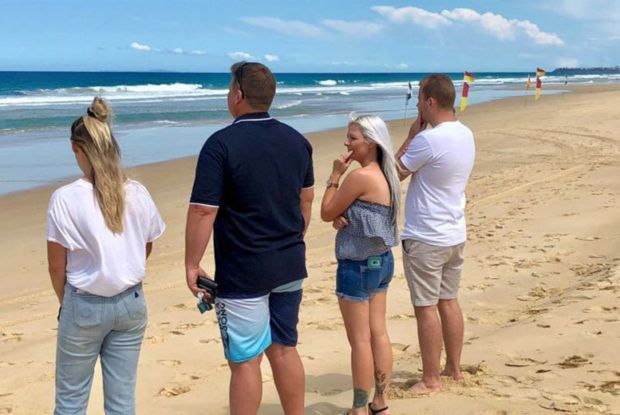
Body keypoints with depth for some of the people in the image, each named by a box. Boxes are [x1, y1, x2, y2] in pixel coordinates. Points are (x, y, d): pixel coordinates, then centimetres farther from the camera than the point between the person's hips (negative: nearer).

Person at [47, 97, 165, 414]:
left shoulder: (65, 199, -15)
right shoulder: (137, 194, -5)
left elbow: (57, 265, -8)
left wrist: (64, 302, 10)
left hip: (84, 305, -3)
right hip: (131, 302, 3)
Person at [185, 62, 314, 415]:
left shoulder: (222, 144, -15)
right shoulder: (297, 141, 5)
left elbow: (203, 212, -18)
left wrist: (192, 265, -9)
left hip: (243, 274, -6)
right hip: (290, 266, 7)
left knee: (246, 360, 3)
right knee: (285, 349, 17)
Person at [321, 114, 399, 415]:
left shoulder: (360, 176, -21)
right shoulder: (385, 176, 7)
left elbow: (326, 212, -11)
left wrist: (335, 175, -5)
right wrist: (340, 219, -5)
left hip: (358, 265, -9)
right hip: (382, 261, 9)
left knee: (360, 340, 1)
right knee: (378, 333, 14)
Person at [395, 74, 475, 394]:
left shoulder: (428, 139, -21)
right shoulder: (466, 135, 6)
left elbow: (396, 172, -7)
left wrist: (412, 133, -2)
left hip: (425, 238, -9)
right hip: (455, 235, 9)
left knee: (426, 307, 0)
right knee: (449, 301, 17)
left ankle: (431, 380, 8)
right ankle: (454, 368, 27)